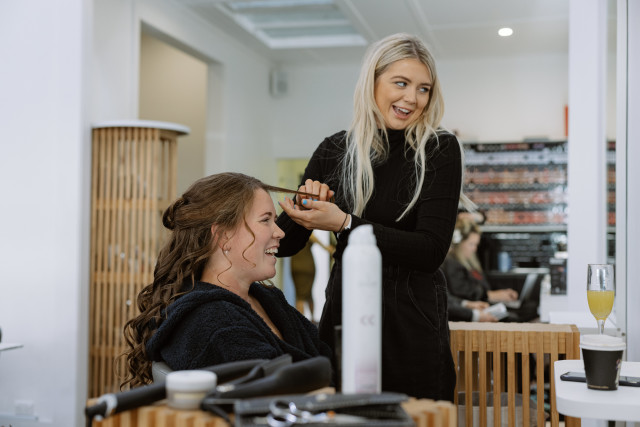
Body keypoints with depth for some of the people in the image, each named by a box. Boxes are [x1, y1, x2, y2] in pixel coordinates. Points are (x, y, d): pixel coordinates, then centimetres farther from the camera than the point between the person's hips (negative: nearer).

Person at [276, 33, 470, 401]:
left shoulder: (439, 150, -5)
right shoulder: (335, 151, 4)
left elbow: (431, 251, -14)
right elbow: (284, 243, 7)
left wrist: (345, 225, -21)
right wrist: (305, 202, -14)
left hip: (413, 325, -3)